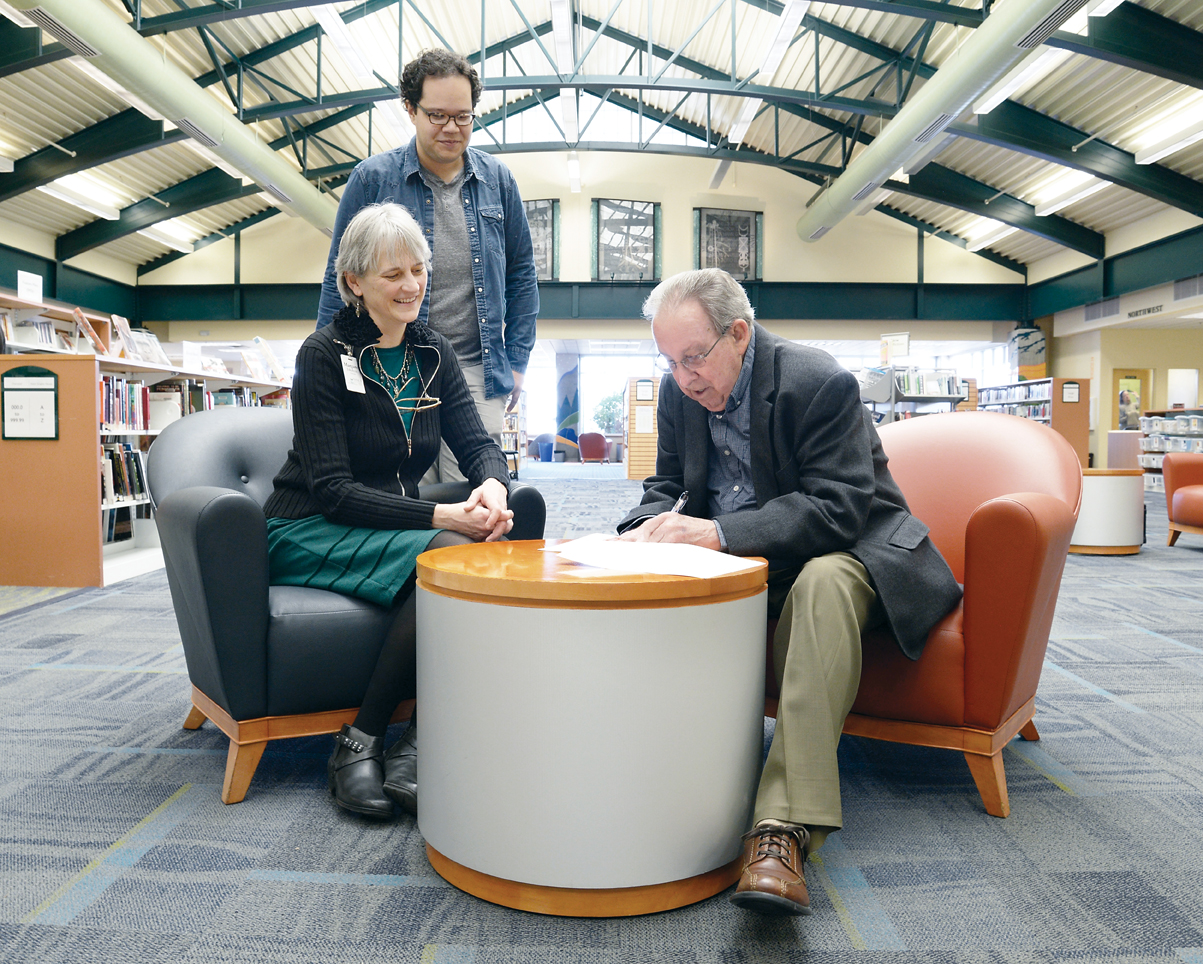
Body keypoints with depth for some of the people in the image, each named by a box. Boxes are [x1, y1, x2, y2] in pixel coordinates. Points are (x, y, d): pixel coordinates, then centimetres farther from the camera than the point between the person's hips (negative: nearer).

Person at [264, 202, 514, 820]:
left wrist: (492, 485, -22)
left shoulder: (434, 355, 9)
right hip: (310, 534, -5)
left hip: (395, 526, 5)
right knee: (454, 553, -31)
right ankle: (359, 742, -18)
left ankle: (419, 747, -23)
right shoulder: (323, 356, -9)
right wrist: (440, 516, -28)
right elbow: (332, 490, -17)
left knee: (492, 549, -26)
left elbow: (476, 442, 3)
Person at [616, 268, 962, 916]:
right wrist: (649, 529, -18)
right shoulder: (680, 390, 0)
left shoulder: (820, 384, -20)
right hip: (742, 565, 6)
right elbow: (665, 485, 8)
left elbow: (839, 510, -27)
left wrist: (719, 532, -37)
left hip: (841, 551, -5)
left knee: (824, 583, -39)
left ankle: (784, 824, -44)